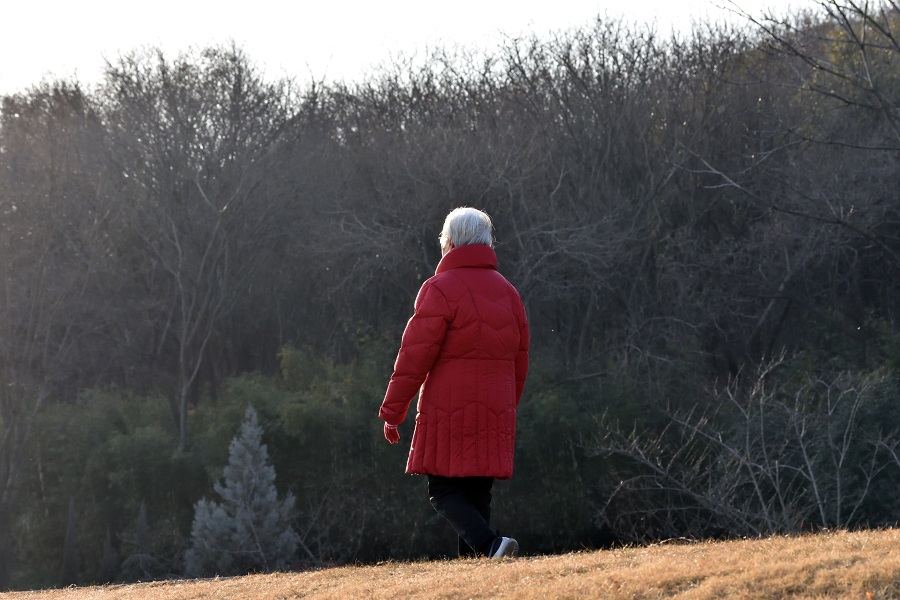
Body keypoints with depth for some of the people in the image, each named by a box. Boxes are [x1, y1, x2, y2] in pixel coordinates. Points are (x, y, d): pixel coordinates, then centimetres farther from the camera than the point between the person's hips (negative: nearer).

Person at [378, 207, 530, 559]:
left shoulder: (440, 290, -7)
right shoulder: (507, 293, 14)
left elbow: (415, 356, -10)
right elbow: (519, 361, 19)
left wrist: (392, 411, -5)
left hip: (449, 413, -6)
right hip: (495, 416, 6)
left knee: (443, 492, -3)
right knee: (477, 495, 9)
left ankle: (489, 544, -24)